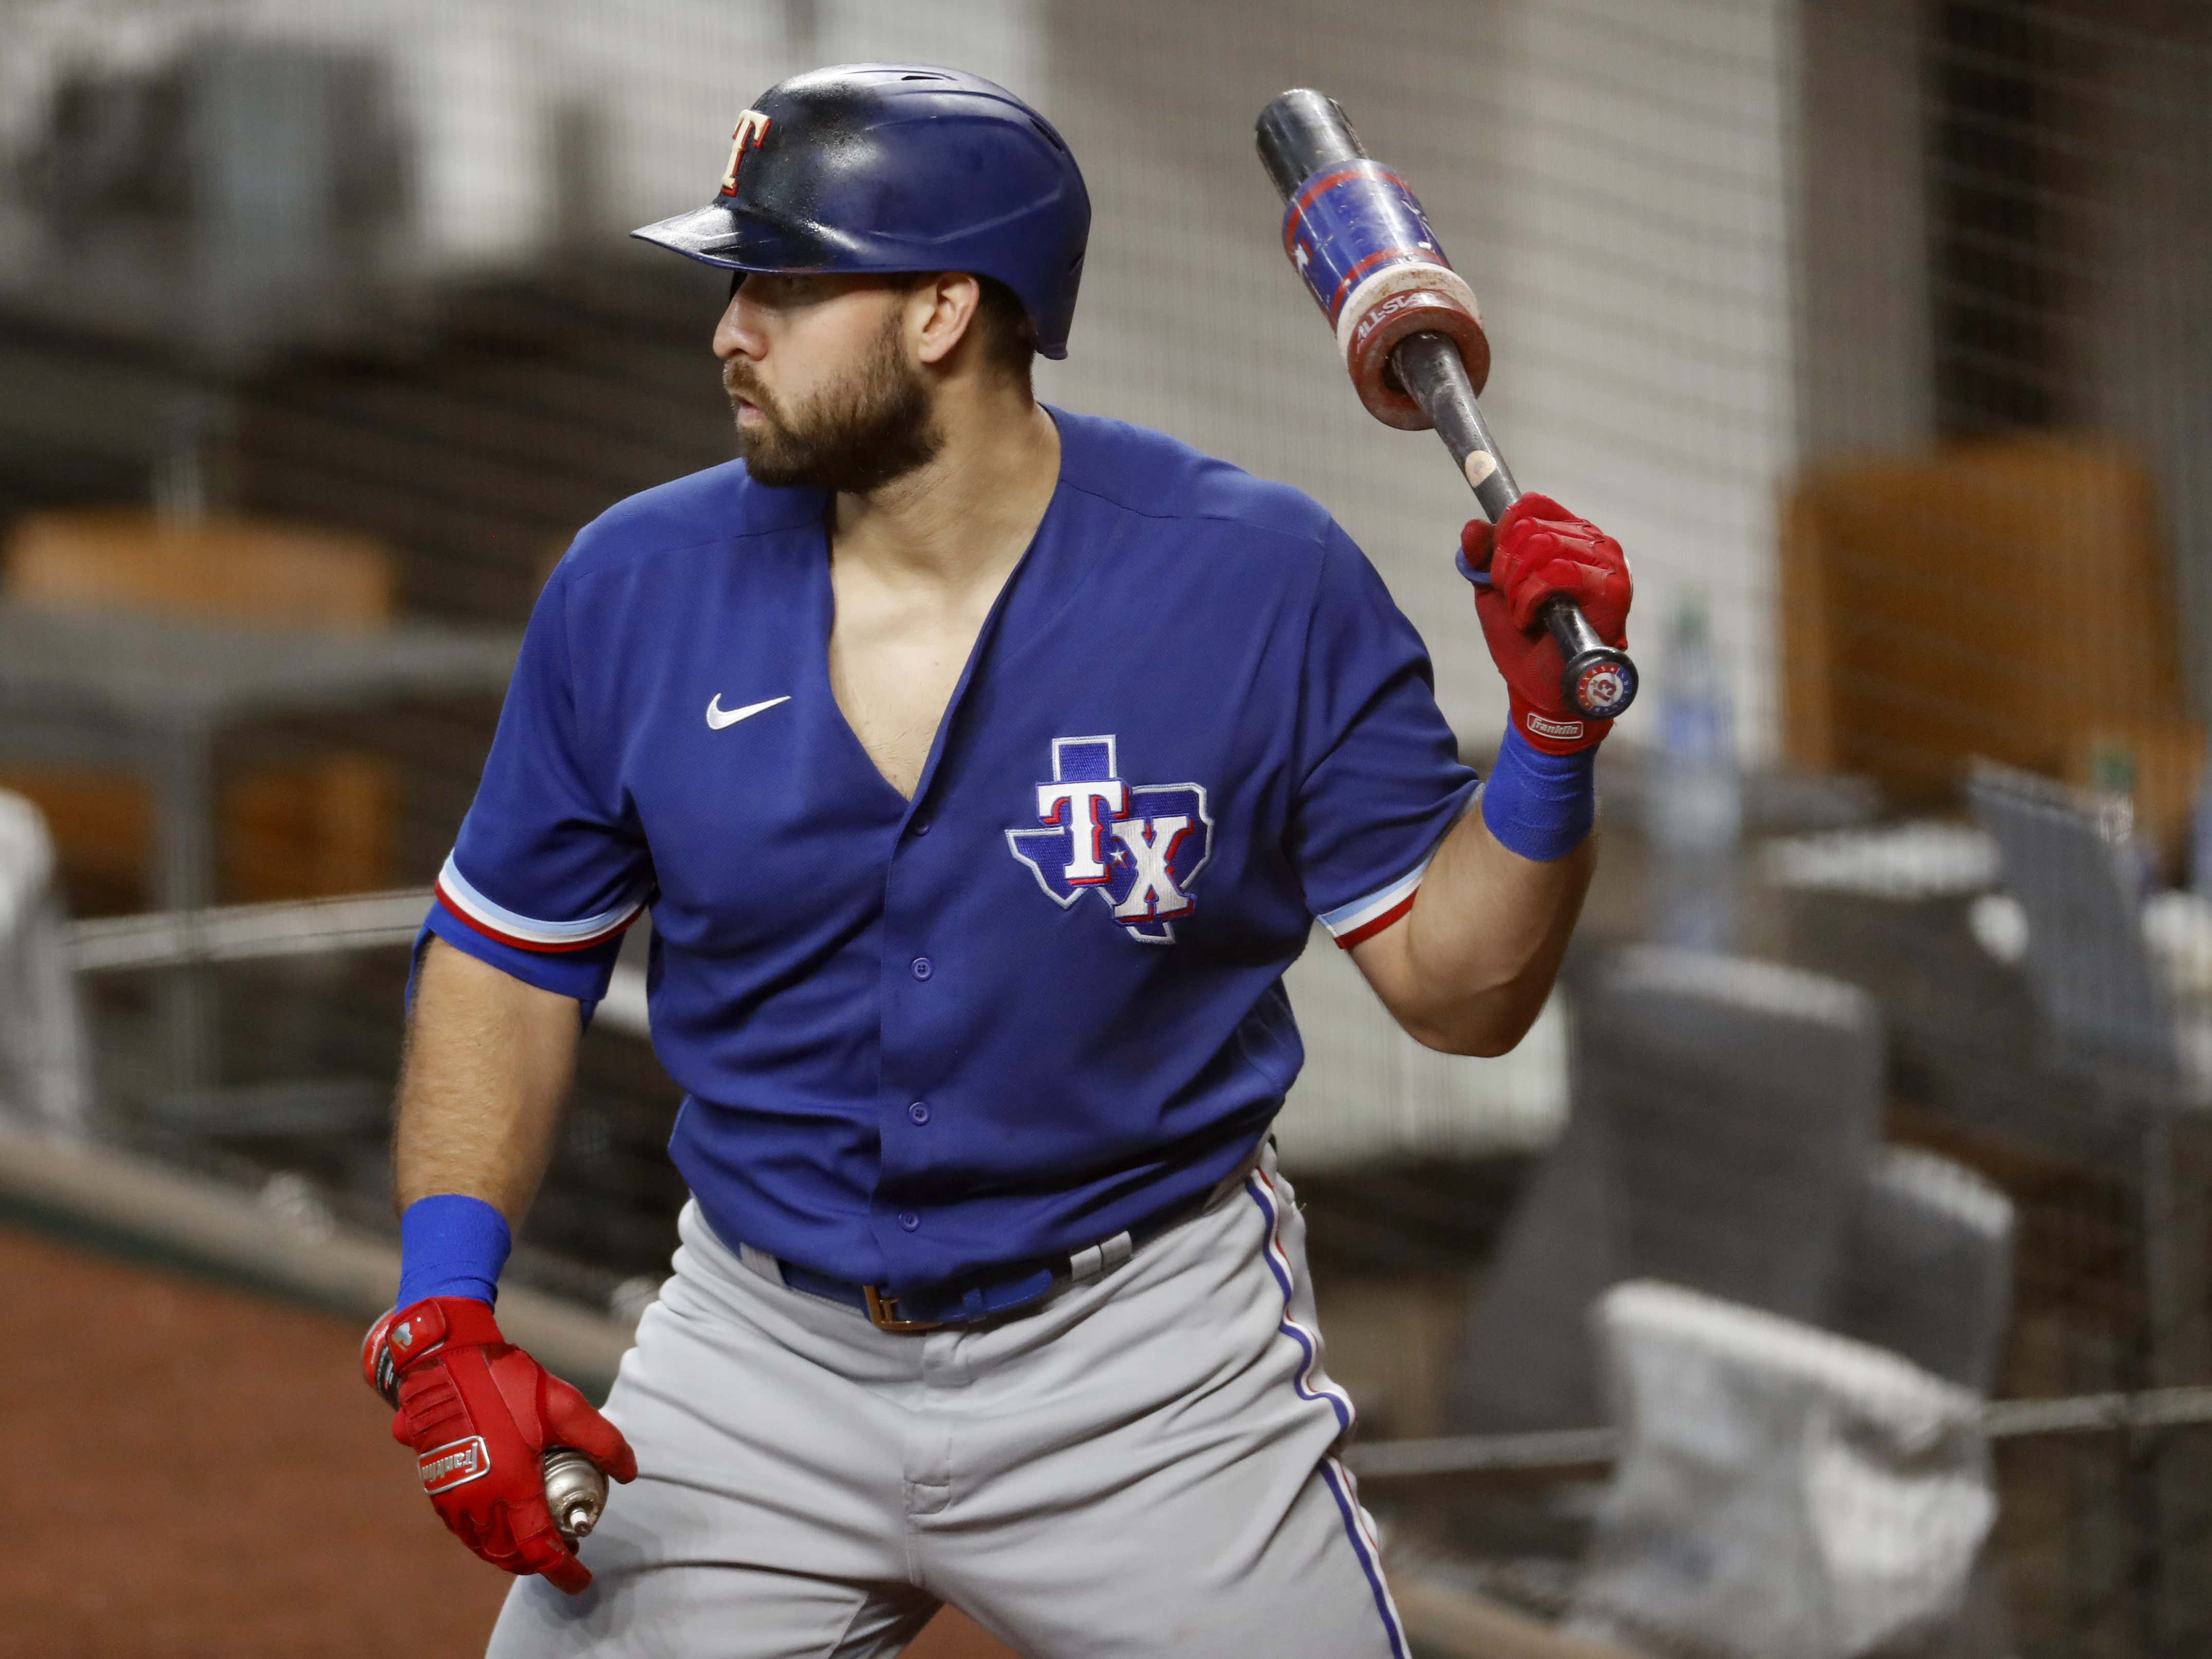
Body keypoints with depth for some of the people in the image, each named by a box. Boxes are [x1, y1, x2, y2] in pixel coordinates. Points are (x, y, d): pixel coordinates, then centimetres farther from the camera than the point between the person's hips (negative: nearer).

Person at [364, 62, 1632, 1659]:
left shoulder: (1263, 582, -12)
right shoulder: (634, 590, -5)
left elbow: (1456, 988, -7)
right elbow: (508, 962, 5)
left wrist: (1553, 737, -24)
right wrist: (445, 1318, -6)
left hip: (1153, 1378, -2)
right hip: (763, 1347, 2)